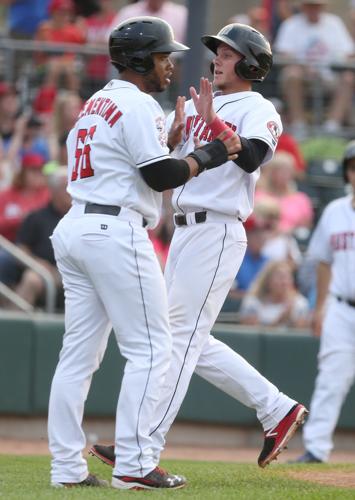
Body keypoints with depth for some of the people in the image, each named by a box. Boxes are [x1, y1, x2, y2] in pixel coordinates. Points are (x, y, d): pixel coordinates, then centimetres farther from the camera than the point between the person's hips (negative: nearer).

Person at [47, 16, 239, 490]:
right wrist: (208, 155, -1)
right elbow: (160, 175, -15)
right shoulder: (139, 105, -10)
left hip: (74, 226, 9)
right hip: (116, 233, -9)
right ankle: (133, 464, -9)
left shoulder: (94, 104, 19)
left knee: (79, 353, 8)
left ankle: (67, 467, 6)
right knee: (150, 348, -4)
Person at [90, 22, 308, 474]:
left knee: (182, 336, -12)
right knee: (194, 343, 11)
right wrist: (172, 136, -9)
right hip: (184, 230, 9)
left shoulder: (258, 110, -3)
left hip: (217, 233, -9)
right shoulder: (194, 106, 18)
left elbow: (251, 157, -23)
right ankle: (278, 410, 20)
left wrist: (212, 121, -31)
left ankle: (145, 449, -14)